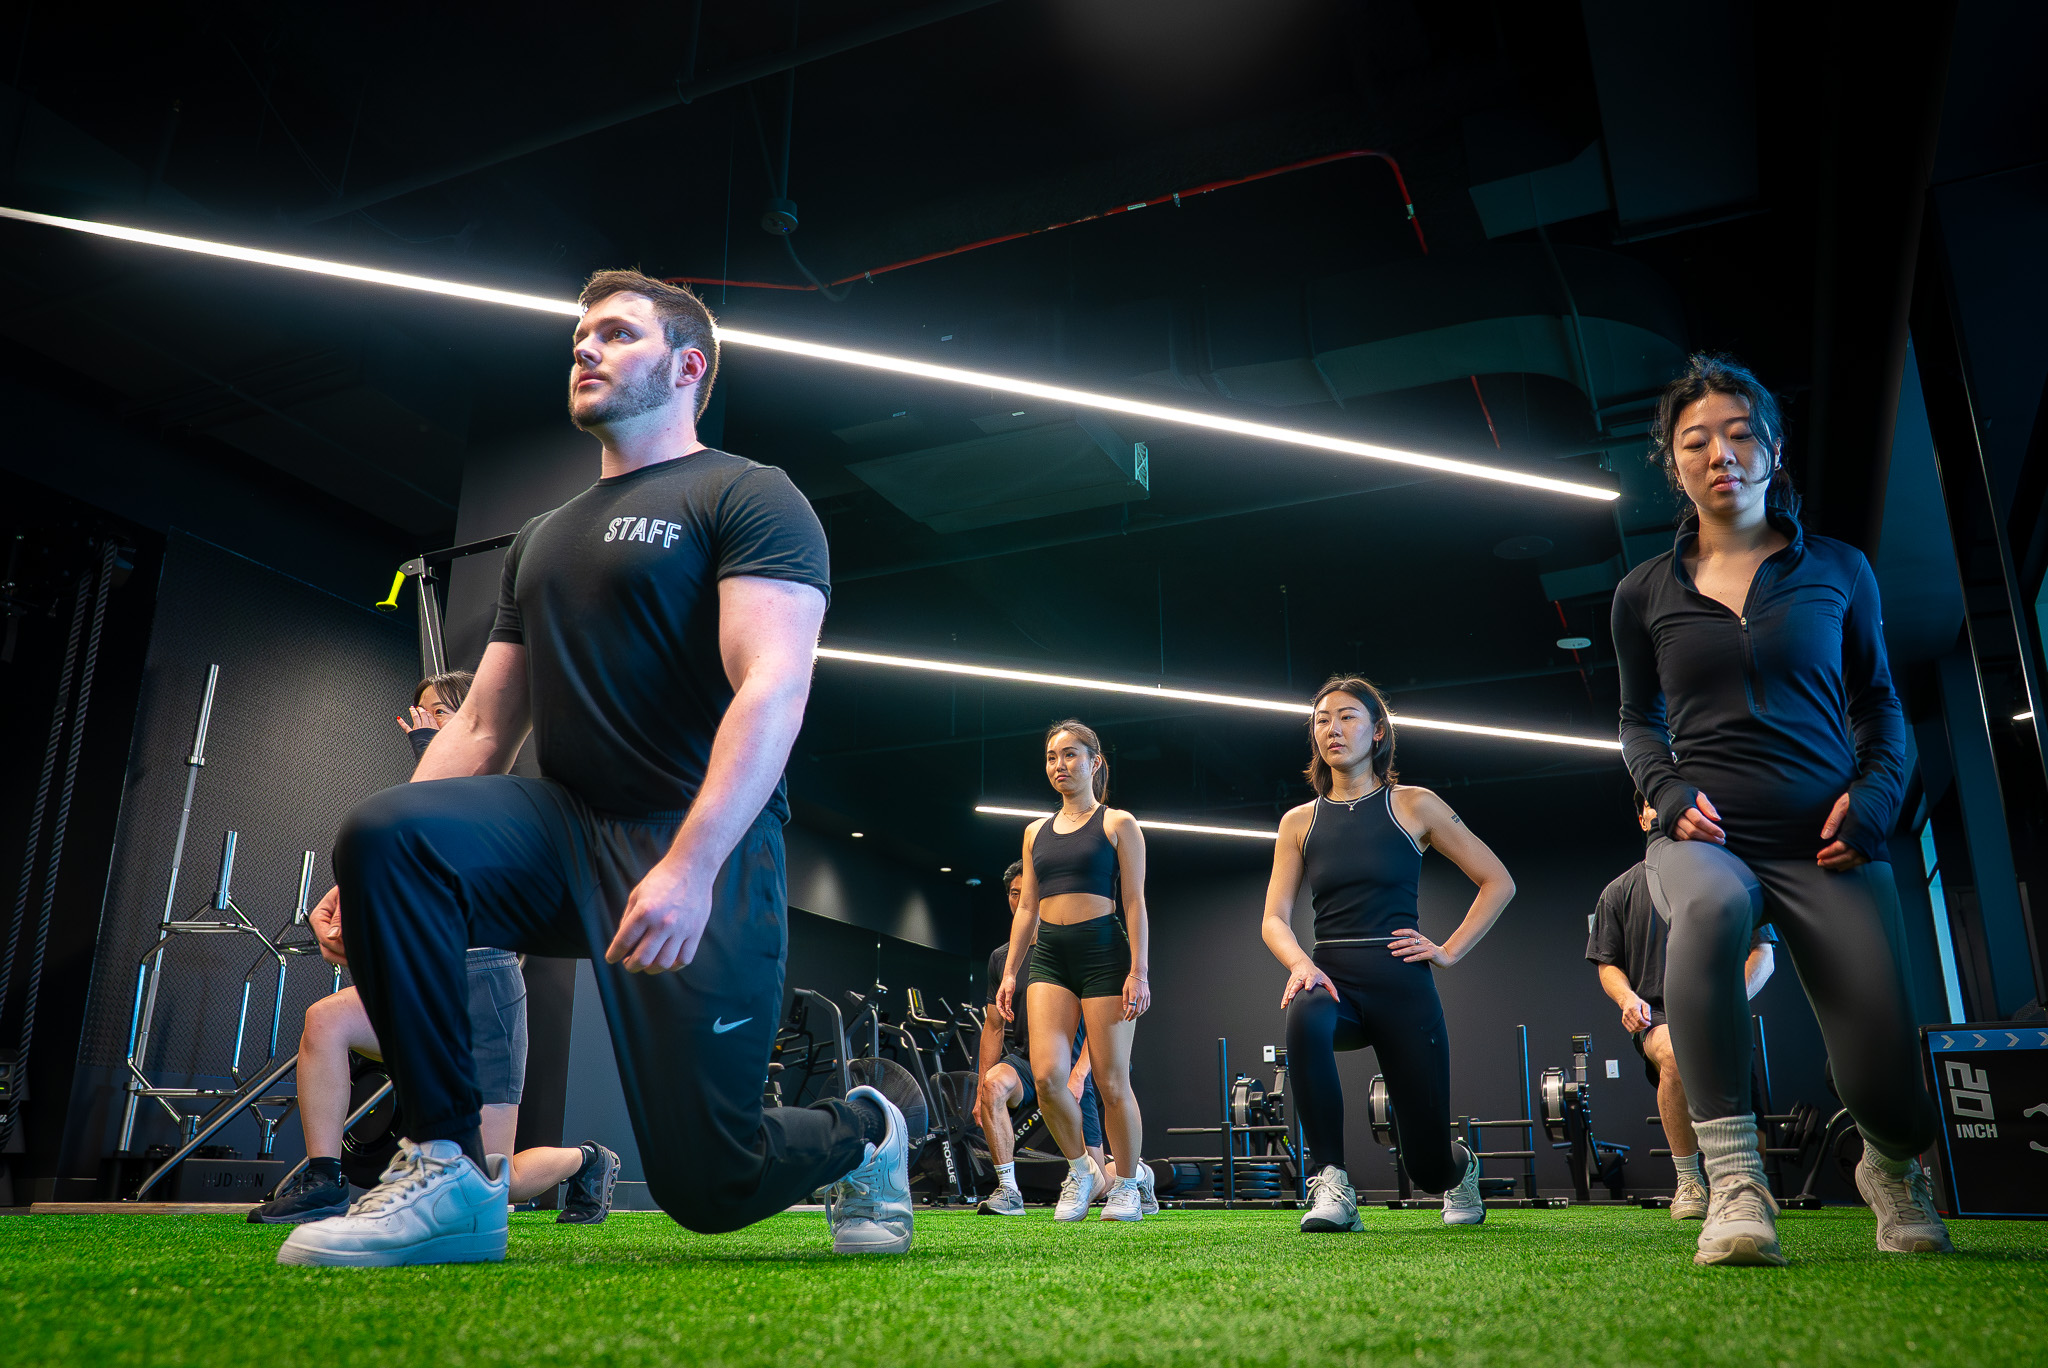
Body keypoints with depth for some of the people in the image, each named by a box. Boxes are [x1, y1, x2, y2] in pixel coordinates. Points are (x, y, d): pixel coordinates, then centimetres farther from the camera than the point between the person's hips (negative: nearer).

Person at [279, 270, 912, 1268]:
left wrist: (689, 867, -28)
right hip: (564, 827, 6)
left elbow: (773, 689, -16)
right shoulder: (543, 541, 22)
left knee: (708, 1185, -6)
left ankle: (862, 1132, 29)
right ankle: (448, 1169, -12)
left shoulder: (748, 498, -1)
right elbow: (480, 730, 19)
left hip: (699, 849, -6)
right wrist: (376, 878, 5)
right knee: (385, 834, -25)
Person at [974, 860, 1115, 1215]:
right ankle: (1008, 1192, -21)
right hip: (1024, 1061, 3)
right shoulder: (1001, 957, 8)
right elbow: (994, 1026, 11)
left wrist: (1077, 1077, -22)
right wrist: (980, 1088, 3)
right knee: (994, 1085, -34)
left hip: (1070, 1069, -3)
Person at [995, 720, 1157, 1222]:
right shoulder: (1036, 832, 18)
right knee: (1046, 1075, -12)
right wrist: (1009, 971, 10)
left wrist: (1139, 970, -10)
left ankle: (1128, 1180, 19)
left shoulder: (1118, 824, 5)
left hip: (1103, 949, -4)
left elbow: (1134, 902, -1)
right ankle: (1080, 1167, 12)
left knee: (1111, 1081, -2)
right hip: (1047, 955, 4)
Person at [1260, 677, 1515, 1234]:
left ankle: (1462, 1170, 43)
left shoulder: (1413, 806, 4)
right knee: (1304, 1018, -38)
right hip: (1332, 980, 1)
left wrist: (1449, 951, -1)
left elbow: (1499, 882, 7)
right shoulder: (1300, 822, 10)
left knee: (1429, 1164, 2)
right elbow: (1274, 919, 5)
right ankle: (1331, 1186, -25)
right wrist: (1300, 963, -16)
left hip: (1402, 984, -1)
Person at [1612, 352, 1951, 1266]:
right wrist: (1669, 793, -4)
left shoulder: (1837, 570, 11)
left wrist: (1876, 793, -4)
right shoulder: (1646, 593, 10)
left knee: (1887, 1092, -9)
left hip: (1825, 843, 1)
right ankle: (1734, 1182, -31)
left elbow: (1877, 701, 16)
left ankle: (1893, 1169, 34)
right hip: (1703, 836, 0)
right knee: (1710, 904, -41)